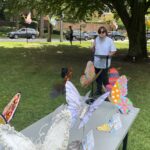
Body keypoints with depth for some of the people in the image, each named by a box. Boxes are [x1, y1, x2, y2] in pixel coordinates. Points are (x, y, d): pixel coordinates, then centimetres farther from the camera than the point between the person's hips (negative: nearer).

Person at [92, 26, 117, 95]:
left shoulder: (109, 40, -7)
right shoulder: (96, 39, 5)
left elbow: (113, 51, -5)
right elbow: (93, 51, 11)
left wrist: (108, 55, -21)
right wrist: (93, 47, -10)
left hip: (105, 63, -4)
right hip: (97, 62, 5)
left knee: (104, 78, -3)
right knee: (98, 77, 15)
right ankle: (99, 90, 31)